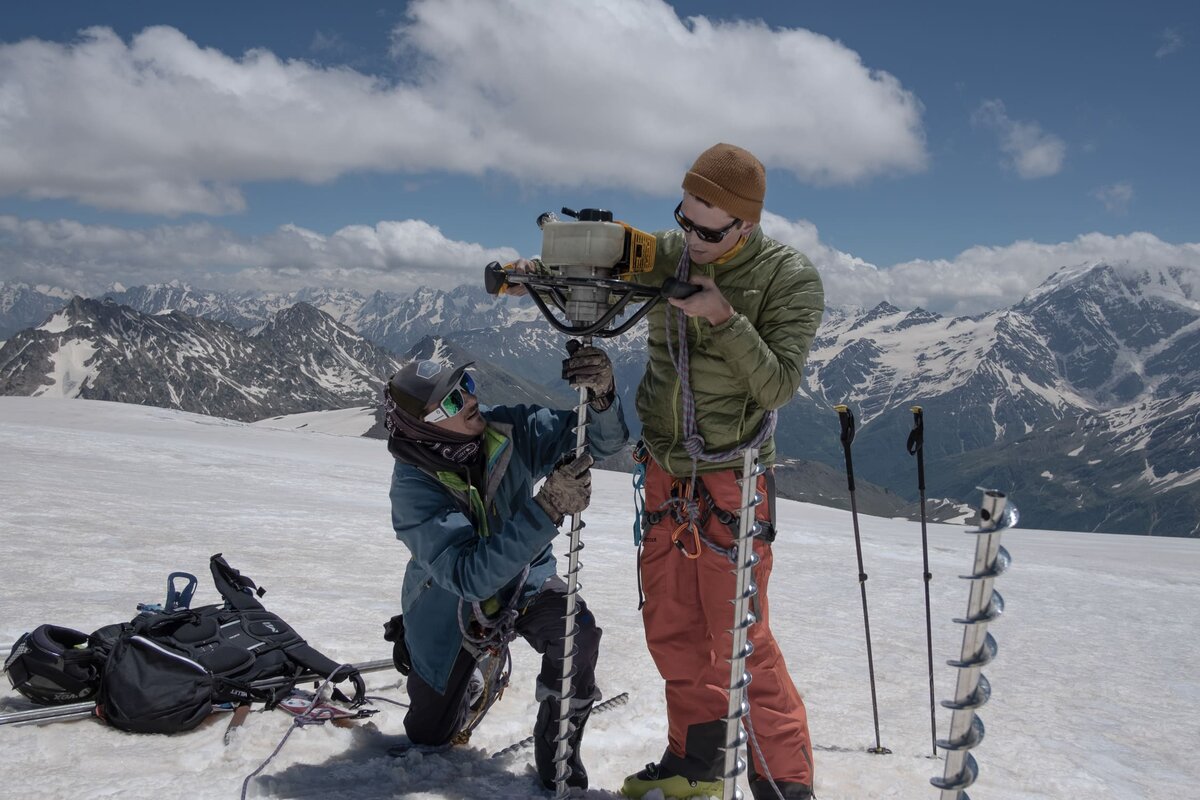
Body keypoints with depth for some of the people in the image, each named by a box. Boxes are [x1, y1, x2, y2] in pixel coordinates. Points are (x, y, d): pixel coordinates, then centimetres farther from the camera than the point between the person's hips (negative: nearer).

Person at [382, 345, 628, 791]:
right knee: (427, 737, 13)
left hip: (522, 583, 2)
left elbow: (603, 440, -23)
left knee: (577, 631, -31)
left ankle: (556, 754, -9)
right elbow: (470, 576, -42)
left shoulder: (508, 431, -22)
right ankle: (473, 682, 47)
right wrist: (547, 510, -51)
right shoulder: (413, 486, -32)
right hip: (451, 607, -1)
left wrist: (602, 396, -47)